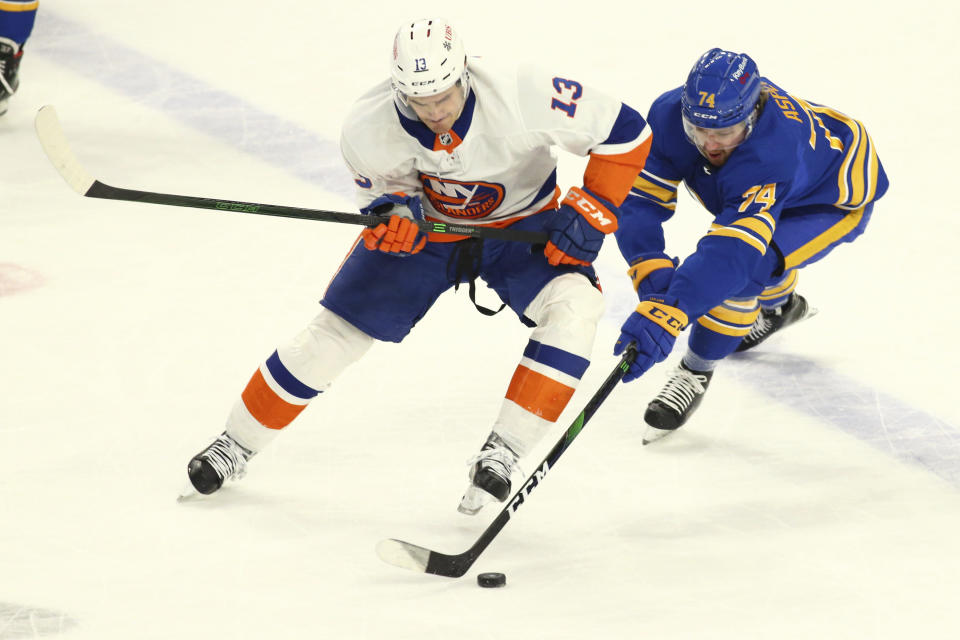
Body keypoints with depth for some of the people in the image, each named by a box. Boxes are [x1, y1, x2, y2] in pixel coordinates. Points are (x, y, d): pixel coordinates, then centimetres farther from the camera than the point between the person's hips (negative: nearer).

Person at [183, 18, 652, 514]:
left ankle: (502, 452, -24)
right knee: (336, 332, -2)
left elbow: (624, 131, -24)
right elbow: (379, 188, -6)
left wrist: (590, 213, -28)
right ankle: (238, 442, 19)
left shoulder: (521, 98, -36)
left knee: (572, 305, -30)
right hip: (425, 225, 1)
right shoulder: (369, 128, -27)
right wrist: (394, 210, -30)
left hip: (521, 225, -1)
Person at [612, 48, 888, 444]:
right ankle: (780, 306, 55)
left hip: (838, 199, -7)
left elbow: (733, 251, -56)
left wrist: (666, 312, -67)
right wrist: (651, 272, -44)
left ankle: (697, 370, -6)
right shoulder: (668, 116, -30)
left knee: (742, 265, -26)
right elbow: (640, 200, -27)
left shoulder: (771, 156, -47)